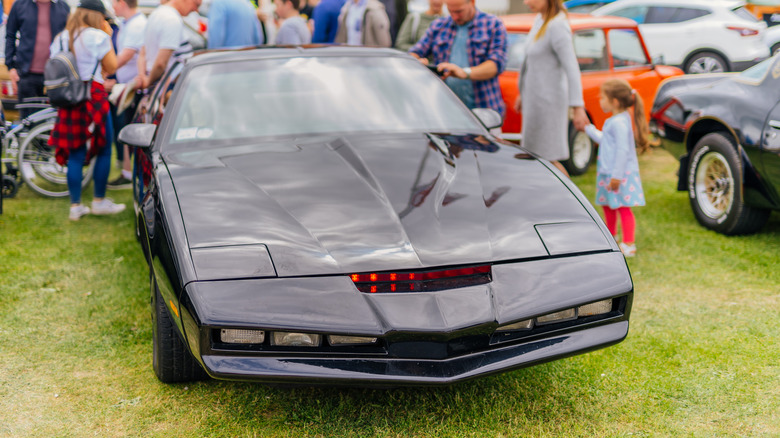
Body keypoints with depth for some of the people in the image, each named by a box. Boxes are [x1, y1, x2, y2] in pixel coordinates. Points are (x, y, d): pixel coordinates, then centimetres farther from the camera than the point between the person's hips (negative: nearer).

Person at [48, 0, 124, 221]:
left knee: (75, 154, 9)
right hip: (93, 97, -6)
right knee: (103, 150, 7)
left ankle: (75, 206, 11)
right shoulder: (97, 36, -7)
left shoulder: (60, 38, 12)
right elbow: (111, 67, -1)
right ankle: (99, 201, 12)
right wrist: (109, 37, 6)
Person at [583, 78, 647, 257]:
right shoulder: (614, 120, 12)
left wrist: (616, 175, -24)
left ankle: (629, 245, -4)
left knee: (623, 208, -7)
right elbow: (603, 140, 26)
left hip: (621, 175, -11)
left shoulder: (619, 122, -21)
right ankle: (612, 236, 40)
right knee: (608, 206, 22)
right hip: (608, 172, 11)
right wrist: (588, 128, 30)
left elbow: (623, 149, -25)